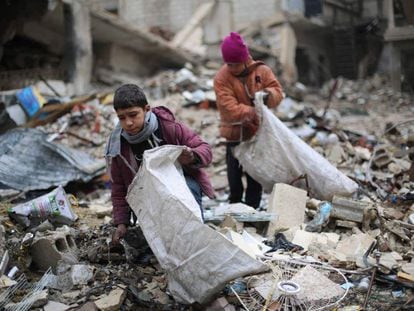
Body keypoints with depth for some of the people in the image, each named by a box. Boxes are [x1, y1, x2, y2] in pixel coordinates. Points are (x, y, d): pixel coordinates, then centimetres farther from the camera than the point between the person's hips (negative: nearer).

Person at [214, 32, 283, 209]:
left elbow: (277, 91, -3)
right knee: (234, 174, 10)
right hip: (235, 134, -2)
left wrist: (268, 94, -27)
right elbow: (231, 109, -23)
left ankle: (252, 208, 25)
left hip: (258, 131, 2)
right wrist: (254, 112, -35)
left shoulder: (261, 70, -5)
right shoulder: (221, 79, -14)